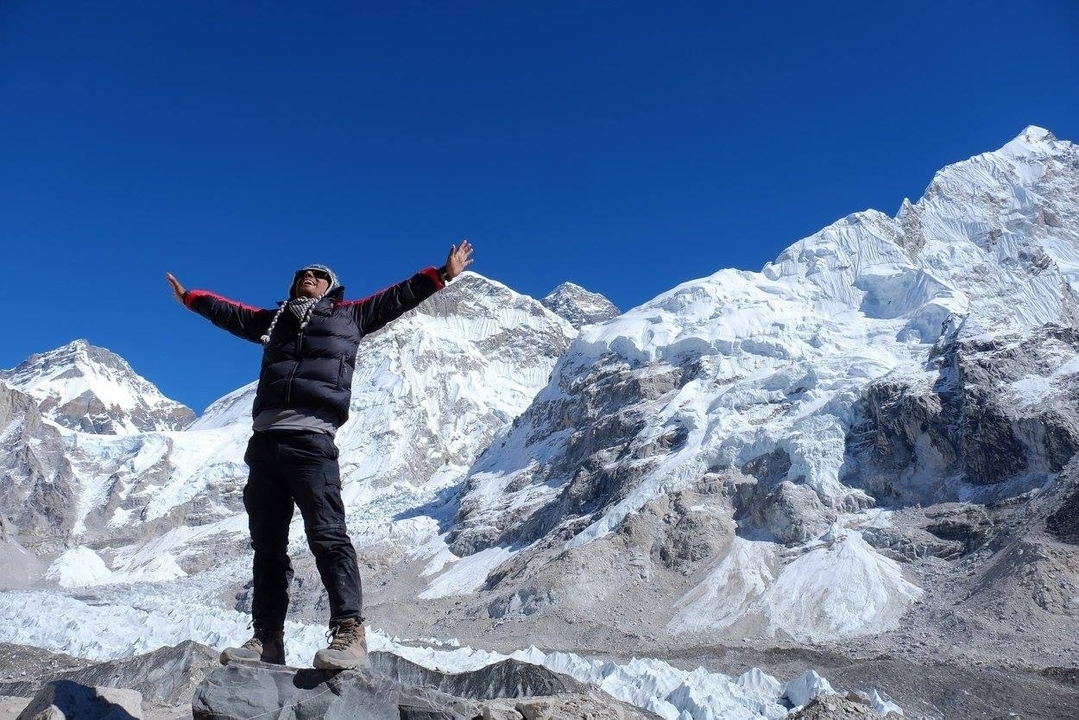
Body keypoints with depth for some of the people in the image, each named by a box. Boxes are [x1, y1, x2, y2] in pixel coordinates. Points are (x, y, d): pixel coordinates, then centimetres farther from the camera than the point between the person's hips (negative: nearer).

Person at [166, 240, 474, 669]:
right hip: (264, 440, 6)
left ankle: (349, 632, -18)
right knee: (267, 544, 5)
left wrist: (443, 274, 15)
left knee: (327, 535, -15)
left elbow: (397, 297, 18)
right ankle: (267, 638, 9)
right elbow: (230, 312, 44)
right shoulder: (276, 321, 30)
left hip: (310, 438, -5)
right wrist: (190, 297, 54)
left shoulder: (348, 316, 19)